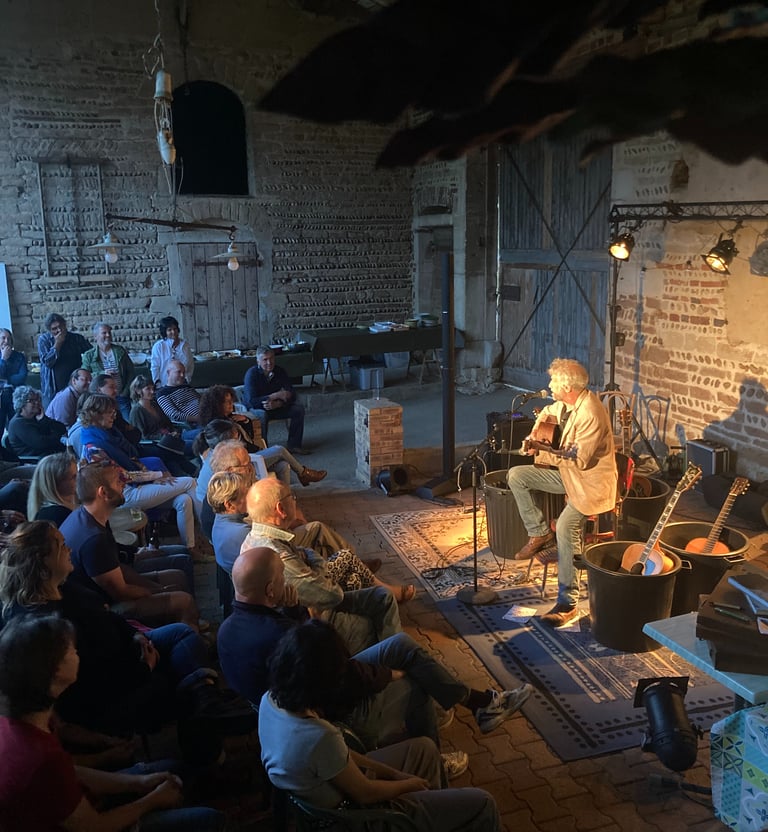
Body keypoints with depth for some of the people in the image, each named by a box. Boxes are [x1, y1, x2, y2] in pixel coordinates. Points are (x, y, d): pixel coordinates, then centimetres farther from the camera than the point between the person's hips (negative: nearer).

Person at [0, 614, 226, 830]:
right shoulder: (43, 757, -39)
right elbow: (94, 826, -22)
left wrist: (139, 782, 2)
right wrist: (153, 800, -6)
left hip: (65, 810, 8)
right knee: (210, 819, -2)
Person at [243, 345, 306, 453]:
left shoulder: (280, 372, -7)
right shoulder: (252, 374, -21)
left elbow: (291, 394, -11)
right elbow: (251, 401, -30)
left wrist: (277, 404, -32)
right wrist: (276, 396, -31)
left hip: (275, 407, 5)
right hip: (255, 408, -5)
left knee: (298, 409, -14)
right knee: (262, 415, -38)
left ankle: (294, 445, -6)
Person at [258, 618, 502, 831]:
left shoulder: (270, 700, -13)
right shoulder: (319, 737, -39)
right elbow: (364, 794, -21)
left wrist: (393, 773, 2)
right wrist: (408, 784, -2)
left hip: (339, 784, 8)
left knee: (424, 748, 23)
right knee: (481, 804, 2)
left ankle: (440, 812, 44)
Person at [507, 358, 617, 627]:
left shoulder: (590, 414, -27)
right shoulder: (567, 403, 1)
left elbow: (579, 460, -28)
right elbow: (548, 413, 26)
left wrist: (541, 453, -23)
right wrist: (536, 433, 7)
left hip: (590, 481, -9)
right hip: (565, 473, 9)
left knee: (566, 527, -28)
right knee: (516, 476, -1)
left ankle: (568, 603, -20)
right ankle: (540, 533, 7)